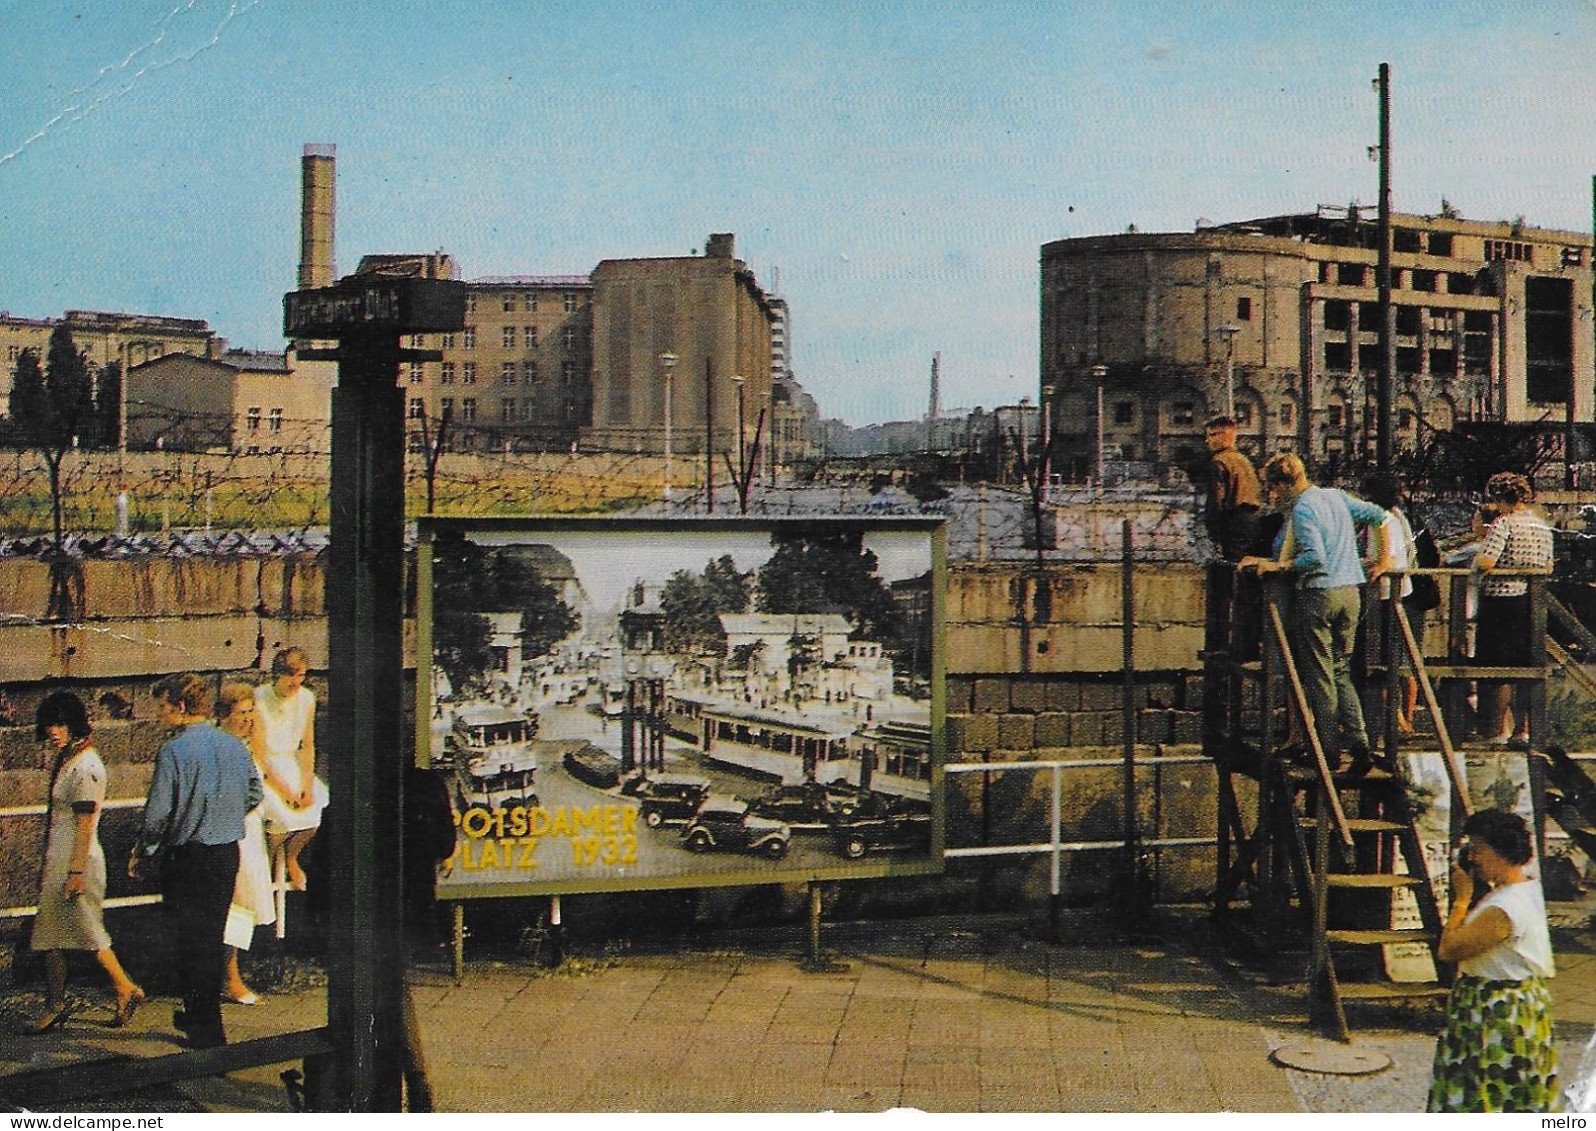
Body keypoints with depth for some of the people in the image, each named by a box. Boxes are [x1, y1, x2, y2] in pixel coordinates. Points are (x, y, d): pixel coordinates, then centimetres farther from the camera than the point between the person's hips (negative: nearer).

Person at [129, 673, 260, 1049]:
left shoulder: (173, 751, -17)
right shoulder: (235, 746, 3)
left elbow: (157, 813, -16)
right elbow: (254, 795, 14)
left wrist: (140, 854, -1)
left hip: (187, 859, -6)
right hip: (228, 855, 6)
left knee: (190, 943, 3)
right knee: (213, 937, 19)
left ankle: (208, 1032, 6)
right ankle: (200, 1015, 33)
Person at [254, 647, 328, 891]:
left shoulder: (306, 698, -1)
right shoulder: (260, 699, -17)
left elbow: (308, 745, 6)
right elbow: (258, 751, -16)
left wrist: (308, 783, -7)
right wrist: (283, 788, -20)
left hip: (291, 762, 5)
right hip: (262, 768, -5)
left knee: (315, 805, -16)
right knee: (282, 814, -25)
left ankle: (290, 858, 14)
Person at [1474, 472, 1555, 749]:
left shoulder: (1504, 523, -14)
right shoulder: (1543, 526, 9)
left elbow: (1485, 562, -22)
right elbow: (1548, 568, 15)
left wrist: (1475, 561, -1)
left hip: (1501, 599, -7)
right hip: (1533, 604, 7)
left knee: (1498, 667, 2)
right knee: (1527, 667, 11)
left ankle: (1500, 730, 7)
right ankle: (1525, 729, 12)